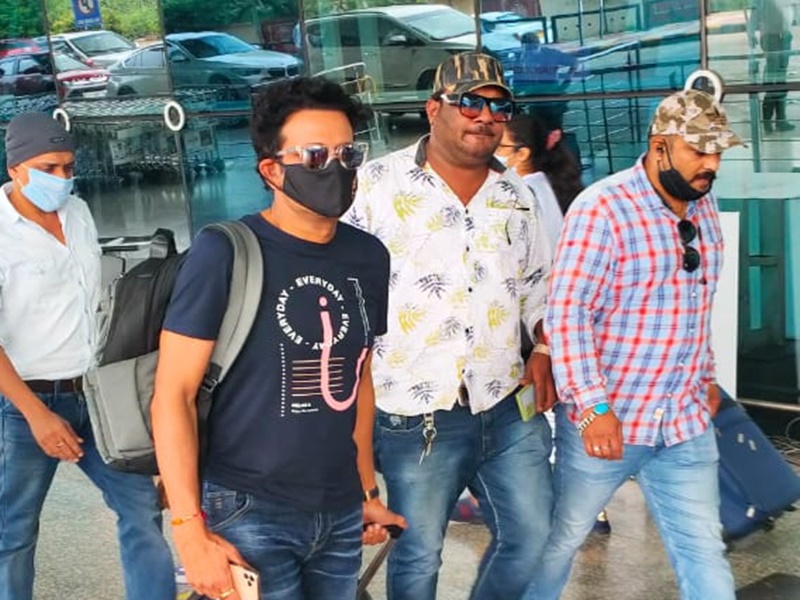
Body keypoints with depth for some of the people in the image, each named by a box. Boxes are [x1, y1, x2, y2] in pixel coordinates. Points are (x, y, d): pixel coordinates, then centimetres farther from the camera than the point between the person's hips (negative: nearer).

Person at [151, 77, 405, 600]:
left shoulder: (369, 256, 5)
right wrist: (191, 529, -17)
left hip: (341, 514, 6)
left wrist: (367, 489, 16)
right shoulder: (224, 253, -12)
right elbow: (172, 394, -13)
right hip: (250, 513, -5)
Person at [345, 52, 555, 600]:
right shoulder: (380, 184, -7)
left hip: (509, 407, 5)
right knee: (418, 556, 8)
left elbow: (538, 284, 19)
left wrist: (543, 353, 4)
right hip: (416, 417, -4)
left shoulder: (516, 193, 9)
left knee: (534, 537, 12)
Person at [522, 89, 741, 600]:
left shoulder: (704, 205, 7)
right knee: (560, 540, 12)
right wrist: (592, 406, -24)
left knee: (704, 552, 9)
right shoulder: (603, 209, -16)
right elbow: (567, 312, -20)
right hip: (604, 420, -6)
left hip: (687, 424, 6)